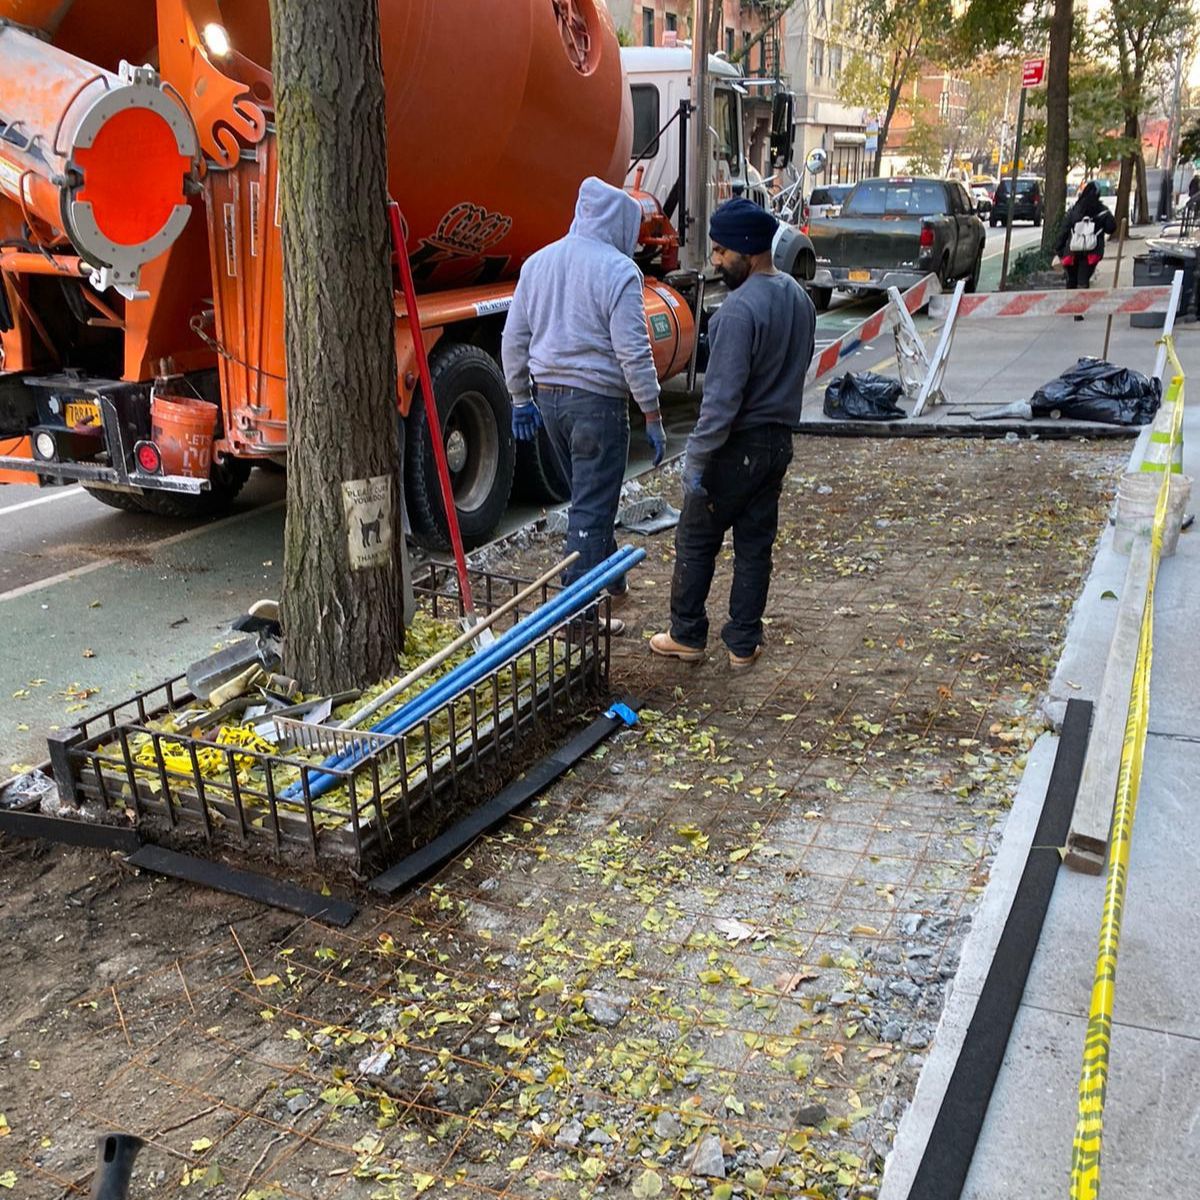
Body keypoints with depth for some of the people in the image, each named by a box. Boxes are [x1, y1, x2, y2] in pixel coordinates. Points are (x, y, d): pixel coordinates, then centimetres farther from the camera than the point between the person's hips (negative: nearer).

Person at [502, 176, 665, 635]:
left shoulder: (538, 262, 9)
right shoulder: (618, 270, -12)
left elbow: (514, 339, 11)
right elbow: (633, 352, -16)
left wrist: (521, 398, 19)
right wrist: (653, 416, -10)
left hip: (548, 395, 7)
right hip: (597, 399, -7)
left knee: (588, 495, 23)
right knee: (592, 508, -1)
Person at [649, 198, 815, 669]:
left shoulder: (740, 309, -23)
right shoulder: (799, 298, 6)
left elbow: (722, 395, -25)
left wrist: (697, 458, -21)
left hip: (738, 446, -8)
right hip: (779, 440, 8)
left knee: (696, 541, 8)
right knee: (755, 545, 12)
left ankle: (687, 636, 18)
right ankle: (744, 643, 19)